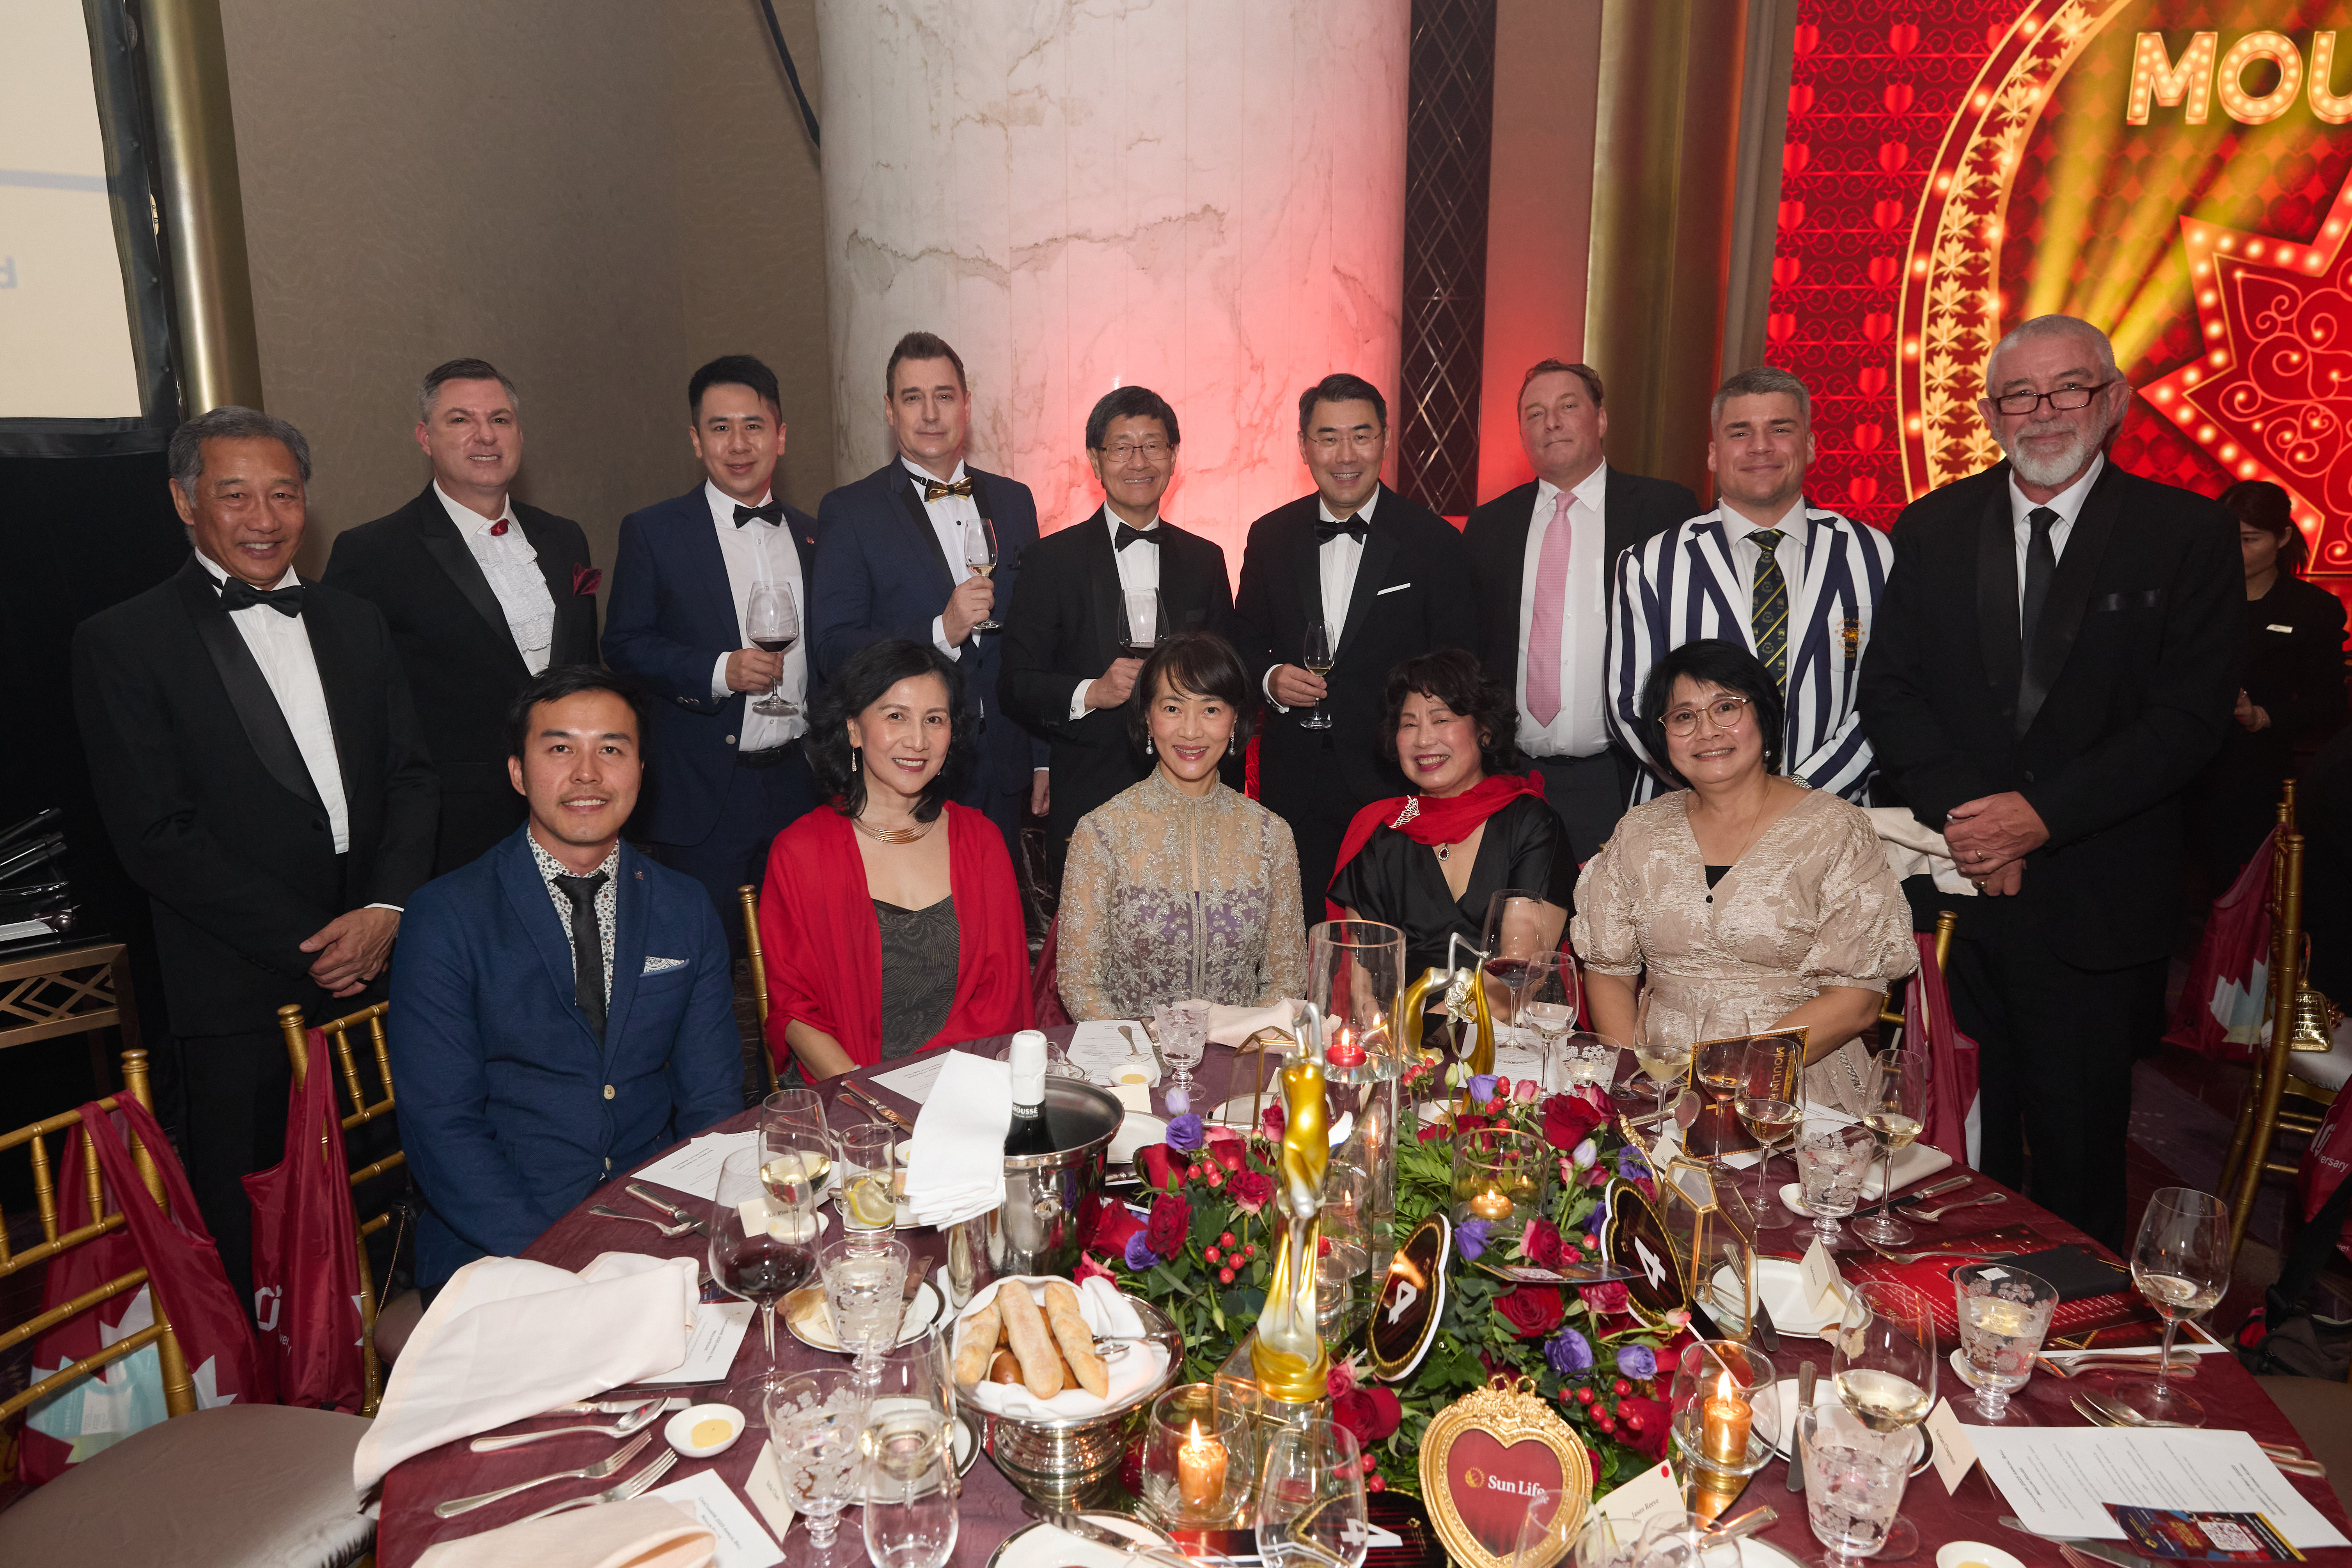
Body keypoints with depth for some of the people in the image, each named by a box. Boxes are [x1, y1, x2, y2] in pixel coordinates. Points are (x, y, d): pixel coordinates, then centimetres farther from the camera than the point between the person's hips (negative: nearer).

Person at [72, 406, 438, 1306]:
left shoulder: (356, 625, 12)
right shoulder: (123, 644, -3)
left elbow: (411, 776, 8)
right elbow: (156, 837, -9)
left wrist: (387, 910, -8)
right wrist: (311, 945, -12)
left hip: (379, 971, 4)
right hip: (241, 1003, -4)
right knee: (249, 1254, 9)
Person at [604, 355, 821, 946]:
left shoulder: (812, 535, 12)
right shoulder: (653, 532, -1)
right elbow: (623, 644, -4)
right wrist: (717, 672, -18)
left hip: (797, 783, 4)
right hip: (701, 797, -4)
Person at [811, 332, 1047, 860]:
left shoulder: (1013, 501, 10)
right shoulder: (849, 511, -3)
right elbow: (833, 650, -10)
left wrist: (1044, 757, 13)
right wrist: (940, 631, -22)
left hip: (1004, 773, 4)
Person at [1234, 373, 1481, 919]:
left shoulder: (1435, 542, -2)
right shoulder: (1270, 536, 6)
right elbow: (1244, 642, 14)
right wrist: (1269, 679, -7)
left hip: (1393, 778, -2)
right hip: (1293, 785, 3)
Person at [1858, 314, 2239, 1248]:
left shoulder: (2189, 536, -1)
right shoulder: (1932, 529, 7)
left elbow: (2191, 716, -7)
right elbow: (1888, 690, 1)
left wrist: (2042, 815, -16)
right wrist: (1960, 815, -13)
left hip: (2092, 908, -2)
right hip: (1951, 887, 2)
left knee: (2077, 1159, 8)